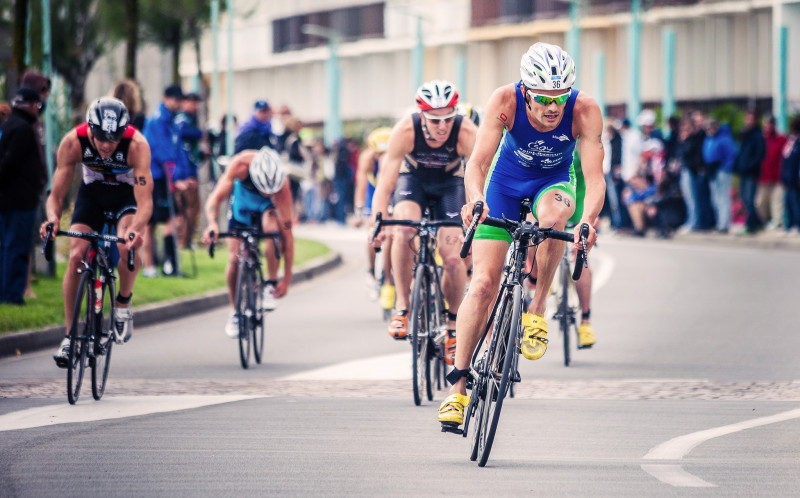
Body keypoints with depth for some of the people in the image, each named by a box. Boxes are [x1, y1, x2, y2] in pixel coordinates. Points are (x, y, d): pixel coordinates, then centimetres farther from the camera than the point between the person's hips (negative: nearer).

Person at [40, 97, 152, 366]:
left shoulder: (137, 145, -35)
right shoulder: (73, 142, -29)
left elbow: (145, 200, -38)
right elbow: (56, 195, -25)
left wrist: (136, 229, -58)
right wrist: (53, 219, -47)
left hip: (126, 194, -2)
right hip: (91, 193, 2)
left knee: (127, 247, -30)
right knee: (76, 257, -15)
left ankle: (123, 303, -2)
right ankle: (69, 336, -5)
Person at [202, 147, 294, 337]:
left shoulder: (282, 187, -38)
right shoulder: (240, 164, -37)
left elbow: (287, 233, -34)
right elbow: (216, 197, -34)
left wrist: (287, 278, -33)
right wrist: (212, 223, -56)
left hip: (268, 208, -1)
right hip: (241, 207, 1)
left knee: (273, 227, -36)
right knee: (234, 259, -10)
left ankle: (271, 285, -16)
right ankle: (236, 312, 13)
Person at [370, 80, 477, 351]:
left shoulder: (467, 134, -34)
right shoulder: (405, 132, -33)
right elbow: (385, 185, -33)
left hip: (450, 182, 0)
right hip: (413, 178, 0)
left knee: (453, 259, -14)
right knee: (405, 228, -32)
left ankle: (453, 322, 11)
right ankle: (402, 306, -19)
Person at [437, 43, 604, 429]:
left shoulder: (584, 110, -30)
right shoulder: (505, 101, -29)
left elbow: (595, 177, -34)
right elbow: (478, 162, -33)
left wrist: (587, 220, -53)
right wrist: (475, 199, -54)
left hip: (555, 181, 0)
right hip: (507, 180, 0)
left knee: (553, 215, -38)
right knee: (484, 284, -10)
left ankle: (537, 307, -18)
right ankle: (458, 385, -3)